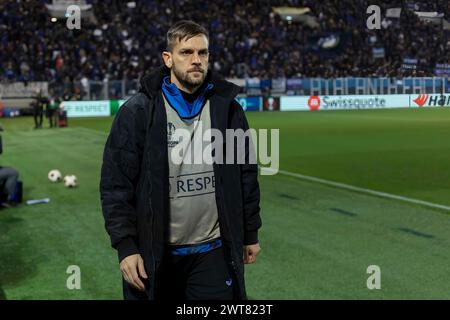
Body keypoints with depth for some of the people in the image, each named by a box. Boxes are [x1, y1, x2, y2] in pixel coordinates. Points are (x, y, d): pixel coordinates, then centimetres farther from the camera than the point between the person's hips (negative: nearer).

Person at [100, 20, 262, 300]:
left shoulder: (228, 109, 4)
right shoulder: (137, 111, -6)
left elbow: (247, 175, 11)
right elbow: (116, 185, -6)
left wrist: (251, 233, 12)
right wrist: (125, 245, -10)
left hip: (214, 252, 2)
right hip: (154, 255, -2)